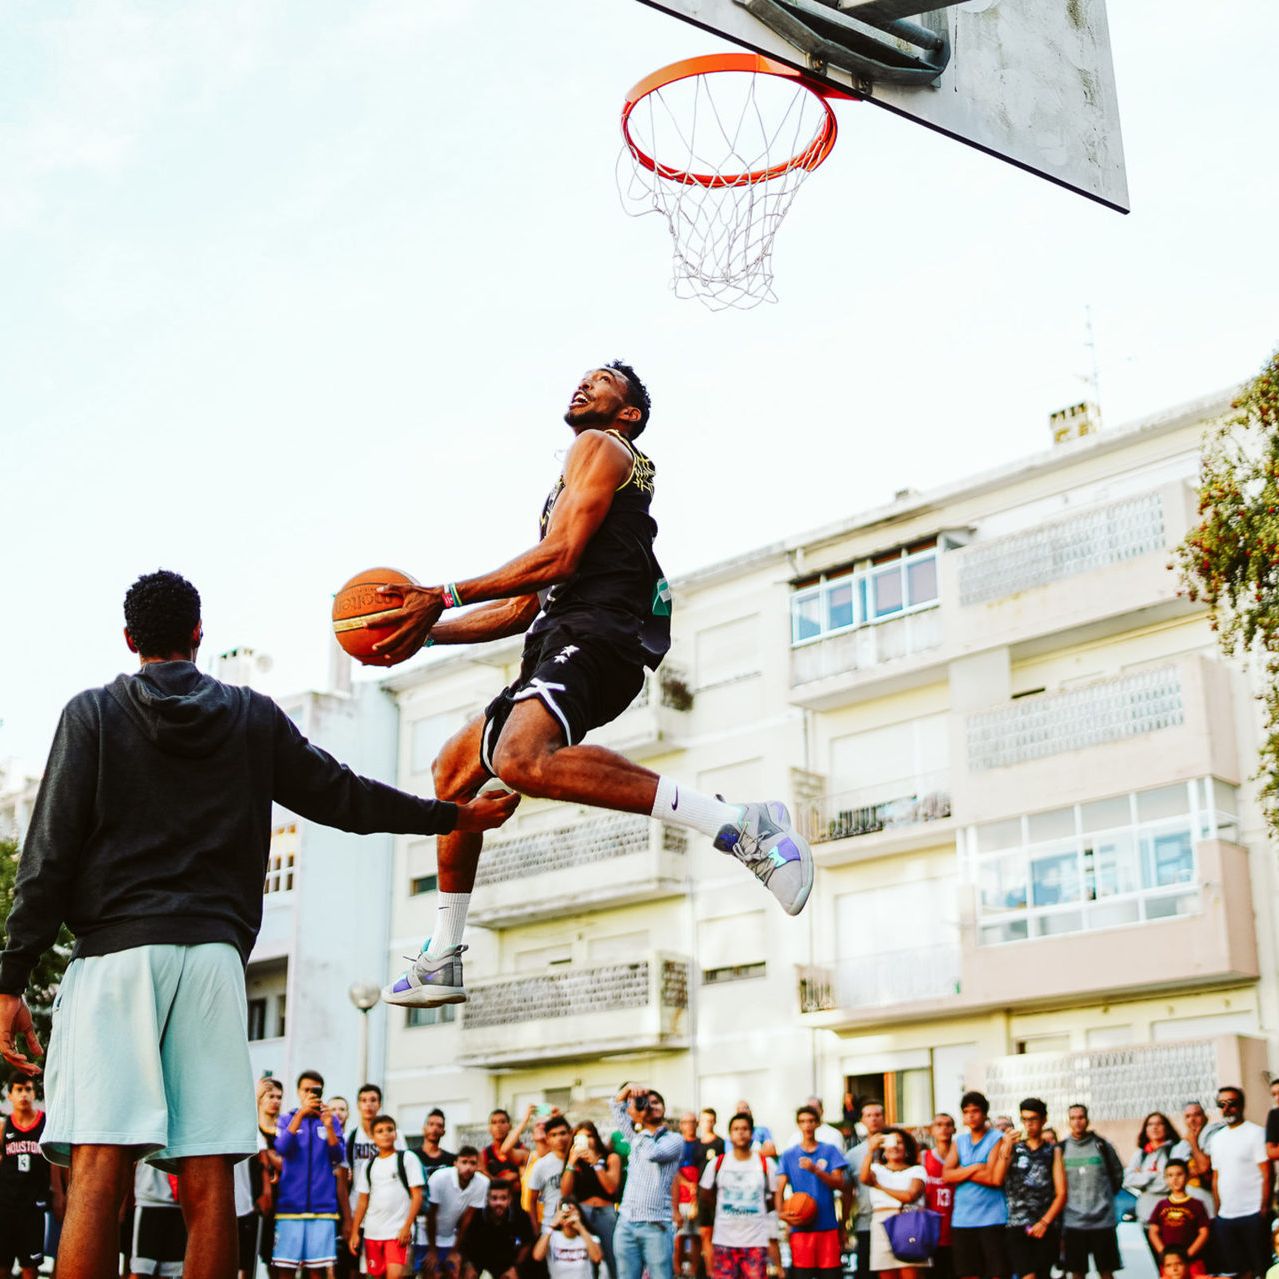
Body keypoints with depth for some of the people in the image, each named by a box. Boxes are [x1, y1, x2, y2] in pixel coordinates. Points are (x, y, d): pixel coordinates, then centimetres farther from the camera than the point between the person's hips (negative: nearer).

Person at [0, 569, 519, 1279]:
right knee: (208, 1181, 1)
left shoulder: (92, 713, 8)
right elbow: (344, 798, 19)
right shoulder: (255, 717, 14)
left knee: (98, 1174, -10)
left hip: (115, 952, -2)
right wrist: (458, 815, 31)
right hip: (213, 954, 2)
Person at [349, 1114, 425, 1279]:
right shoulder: (368, 1164, 12)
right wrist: (354, 1232, 5)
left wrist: (407, 1227, -12)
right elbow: (362, 1201, 13)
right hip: (372, 1232, 5)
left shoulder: (407, 1158, 0)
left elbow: (417, 1196, -4)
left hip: (398, 1231, -5)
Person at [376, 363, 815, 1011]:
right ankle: (442, 960, 22)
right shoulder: (578, 478, 34)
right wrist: (430, 631, 25)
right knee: (456, 767, 16)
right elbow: (525, 604, 32)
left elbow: (556, 558, -10)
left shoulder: (600, 447, 5)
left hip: (593, 634, -10)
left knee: (525, 762, -36)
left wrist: (444, 598, -10)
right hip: (559, 638, 10)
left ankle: (737, 823, -38)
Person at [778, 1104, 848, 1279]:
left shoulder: (830, 1151, 6)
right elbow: (780, 1189, 1)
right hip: (800, 1227, 0)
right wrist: (782, 1213, -17)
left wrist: (816, 1170, -20)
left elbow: (840, 1183, -4)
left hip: (827, 1225, 0)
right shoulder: (789, 1155, 7)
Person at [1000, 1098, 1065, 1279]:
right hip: (1018, 1225, -1)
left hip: (1046, 1227, 1)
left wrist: (1044, 1222, -8)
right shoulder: (1014, 1149, 10)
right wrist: (1007, 1149, -16)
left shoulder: (1053, 1151, 8)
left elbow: (1061, 1193, 2)